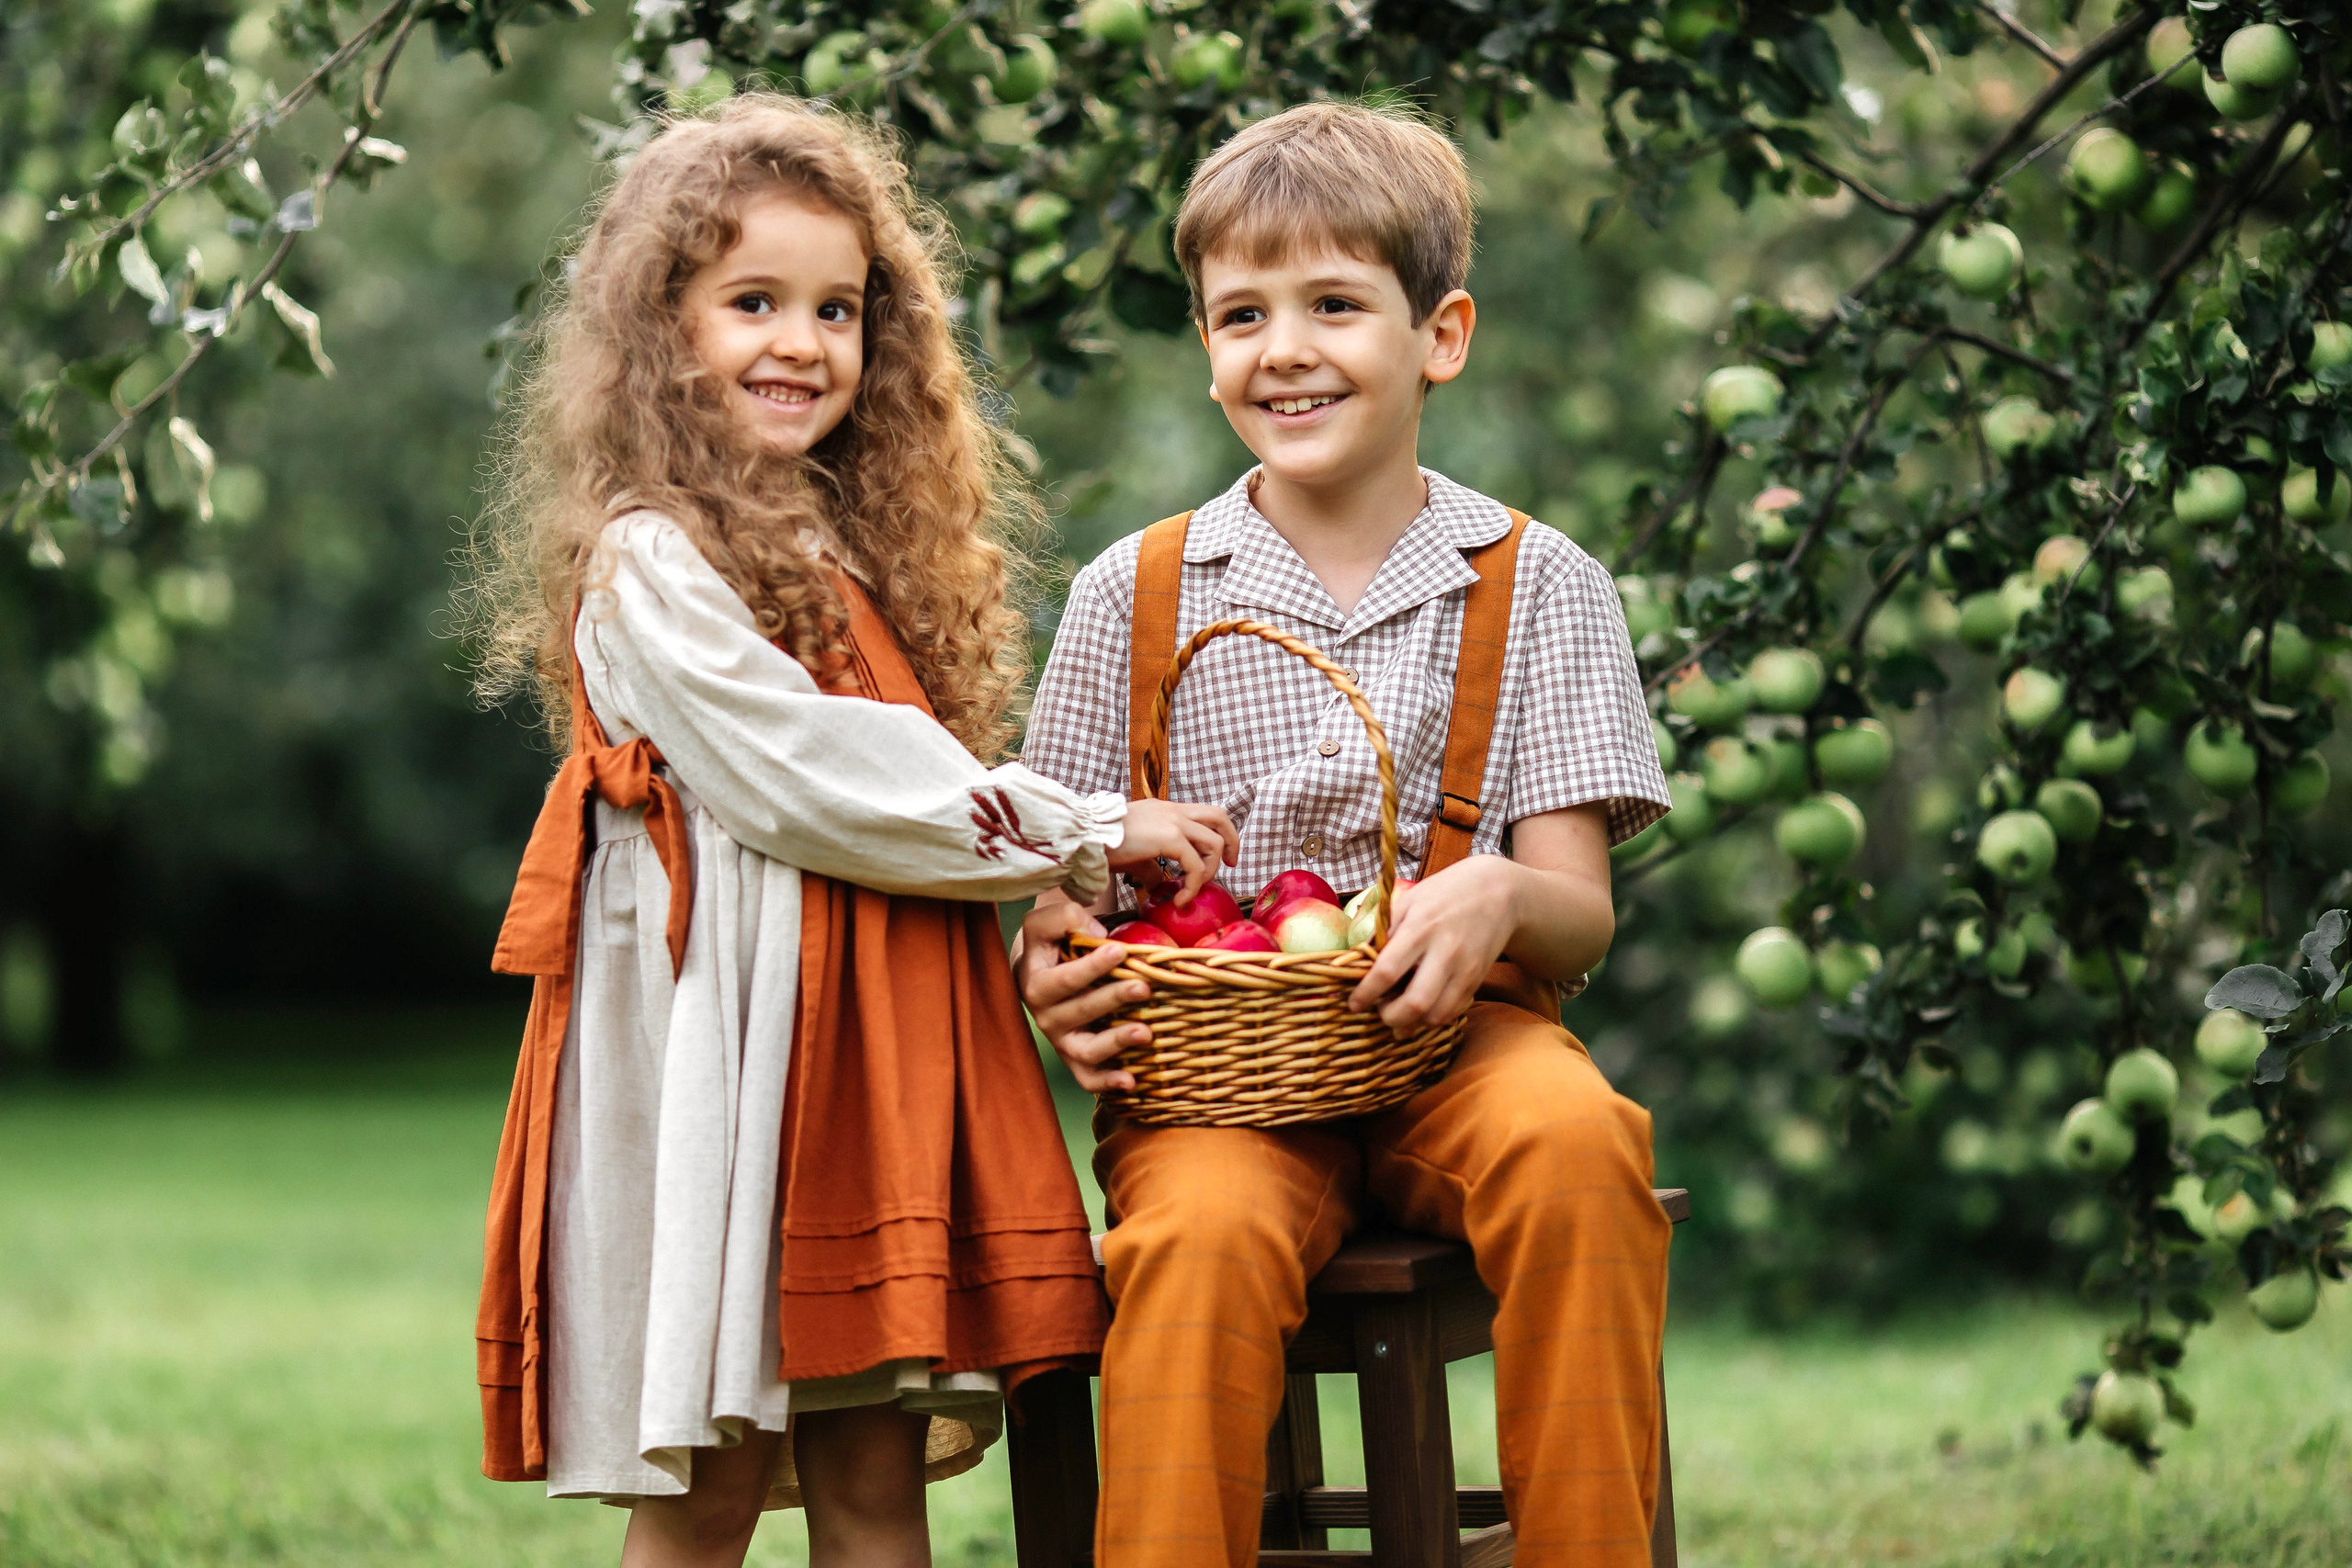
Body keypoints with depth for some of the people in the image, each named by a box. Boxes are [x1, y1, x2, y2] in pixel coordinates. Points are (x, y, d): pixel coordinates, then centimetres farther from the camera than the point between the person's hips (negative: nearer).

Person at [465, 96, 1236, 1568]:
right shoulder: (648, 561, -7)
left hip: (878, 1033, 7)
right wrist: (1079, 834, -7)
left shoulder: (852, 548, 18)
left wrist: (1070, 847, 6)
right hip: (718, 1025, -7)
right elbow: (802, 779, -13)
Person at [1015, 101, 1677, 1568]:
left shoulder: (1536, 585, 7)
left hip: (1451, 1037, 0)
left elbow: (1581, 921, 2)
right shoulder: (1134, 596, 9)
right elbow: (1058, 887, 11)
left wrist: (1502, 898, -22)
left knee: (1571, 1133, -34)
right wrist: (1060, 975, -13)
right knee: (1205, 1230, -34)